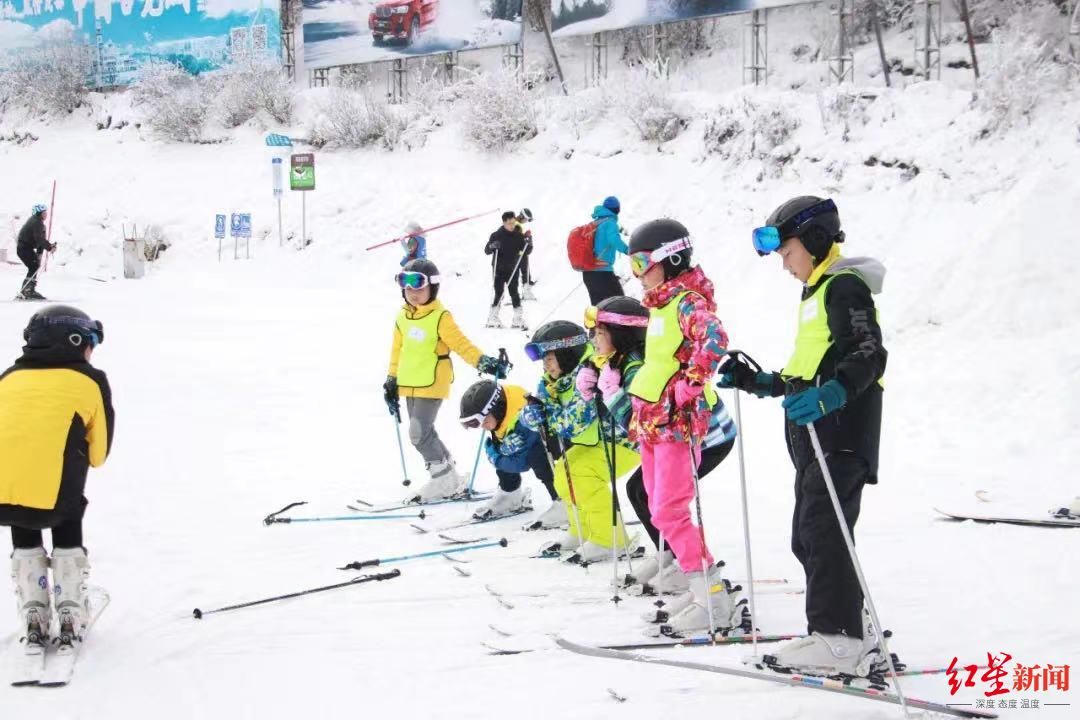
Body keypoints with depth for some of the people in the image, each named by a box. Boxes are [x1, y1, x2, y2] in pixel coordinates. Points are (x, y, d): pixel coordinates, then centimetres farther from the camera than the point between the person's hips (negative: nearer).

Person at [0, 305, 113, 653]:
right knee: (68, 534, 27)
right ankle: (71, 617, 23)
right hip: (56, 494, -2)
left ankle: (33, 620, 24)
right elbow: (99, 451, 14)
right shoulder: (91, 381, 14)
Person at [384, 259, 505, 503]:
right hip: (409, 385, 8)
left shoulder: (440, 317, -12)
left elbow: (461, 344, -16)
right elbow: (397, 349, 17)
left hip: (433, 385, -8)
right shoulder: (403, 317, 9)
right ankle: (449, 481, 22)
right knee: (423, 433, 11)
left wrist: (482, 361, -30)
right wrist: (392, 380, 20)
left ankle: (446, 480, 0)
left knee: (419, 433, -14)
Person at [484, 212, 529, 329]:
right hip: (499, 270, -2)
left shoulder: (518, 236, 3)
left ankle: (518, 317, 4)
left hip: (513, 270, 2)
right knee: (499, 293, -2)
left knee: (514, 292, 2)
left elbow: (526, 251, 6)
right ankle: (493, 318, 5)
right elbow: (487, 250, -4)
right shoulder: (497, 235, -5)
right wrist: (492, 246, -26)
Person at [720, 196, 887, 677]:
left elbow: (869, 357, -21)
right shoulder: (818, 291, 24)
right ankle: (850, 635, 14)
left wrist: (831, 395, -36)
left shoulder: (846, 286, -8)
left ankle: (840, 640, -15)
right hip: (813, 436, 11)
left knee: (822, 531, -15)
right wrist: (753, 381, 24)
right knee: (809, 538, 9)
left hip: (841, 432, -11)